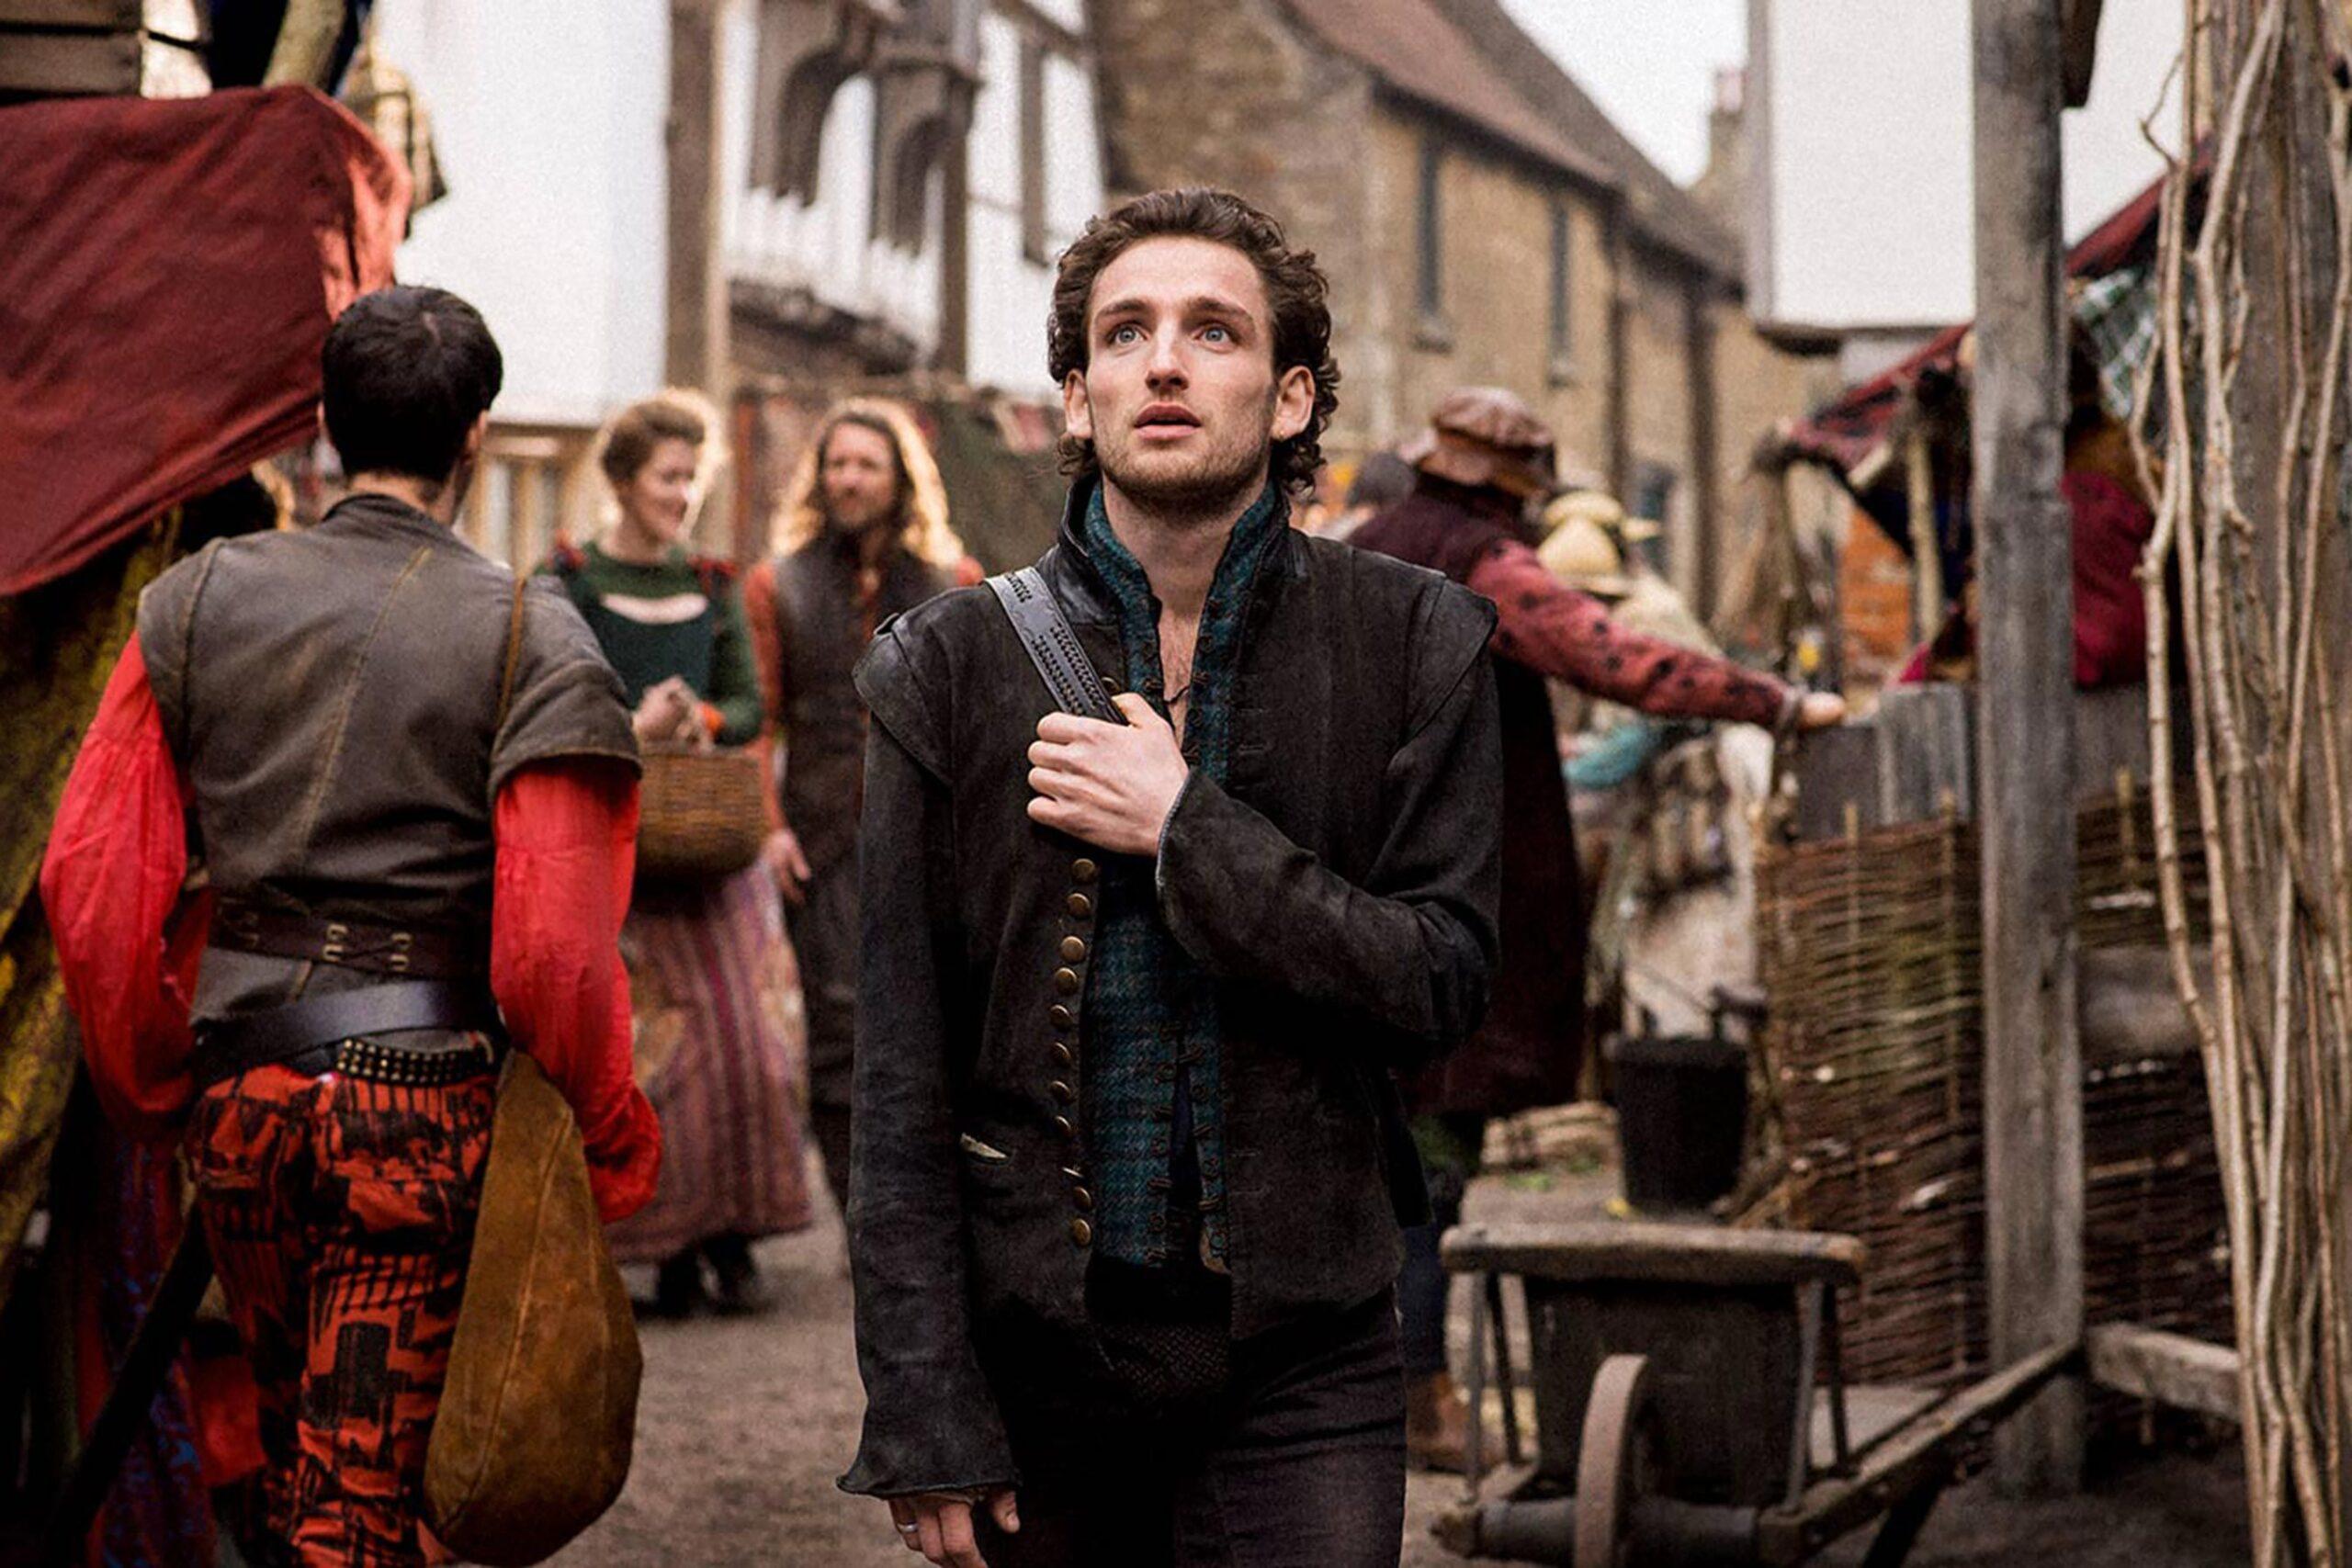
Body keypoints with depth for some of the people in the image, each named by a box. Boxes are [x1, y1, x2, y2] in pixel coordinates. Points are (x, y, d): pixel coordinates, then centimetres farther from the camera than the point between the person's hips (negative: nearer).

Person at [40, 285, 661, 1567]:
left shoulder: (198, 600, 2)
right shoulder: (534, 642, -8)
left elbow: (90, 877, -1)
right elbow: (554, 948, -16)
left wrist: (149, 1085, 12)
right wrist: (615, 1145, -2)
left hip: (239, 1087, 4)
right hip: (423, 1096, -4)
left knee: (288, 1444, 24)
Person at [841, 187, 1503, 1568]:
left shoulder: (1412, 644, 1)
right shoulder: (955, 666, 1)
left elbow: (1443, 985, -5)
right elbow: (903, 1078, -1)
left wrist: (1185, 825, -14)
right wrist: (924, 1417, -6)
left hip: (1299, 1355, 0)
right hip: (1038, 1343, 1)